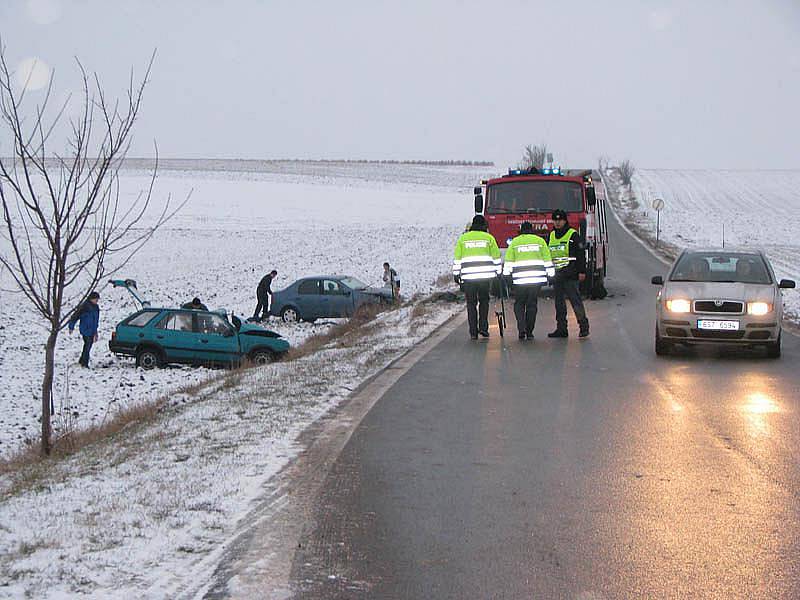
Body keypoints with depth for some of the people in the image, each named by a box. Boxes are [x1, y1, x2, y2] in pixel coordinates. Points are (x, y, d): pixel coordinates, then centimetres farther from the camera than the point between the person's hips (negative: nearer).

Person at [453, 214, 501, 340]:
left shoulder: (463, 238, 6)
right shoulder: (488, 238, 4)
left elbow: (457, 258, 7)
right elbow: (496, 257, 5)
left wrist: (456, 273, 13)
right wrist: (498, 272, 14)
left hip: (468, 276, 0)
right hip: (485, 275, 0)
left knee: (471, 304, 6)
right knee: (484, 301, 15)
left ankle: (473, 332, 4)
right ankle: (483, 327, 4)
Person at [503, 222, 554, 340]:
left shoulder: (514, 242, 5)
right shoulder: (540, 241, 8)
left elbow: (509, 260, 3)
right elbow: (547, 259, 8)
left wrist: (506, 273, 8)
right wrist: (551, 273, 12)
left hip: (520, 278, -1)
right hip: (537, 278, 1)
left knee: (519, 304, 10)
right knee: (532, 305, 9)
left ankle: (521, 329, -8)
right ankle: (529, 332, 9)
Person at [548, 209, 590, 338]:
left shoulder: (573, 235, -4)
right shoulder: (551, 236, 15)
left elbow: (580, 254, -7)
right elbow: (547, 255, 23)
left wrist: (582, 271, -13)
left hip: (570, 274, -7)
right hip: (556, 274, 7)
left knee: (575, 300, -7)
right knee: (559, 302, 7)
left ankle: (584, 326, -2)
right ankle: (561, 329, 12)